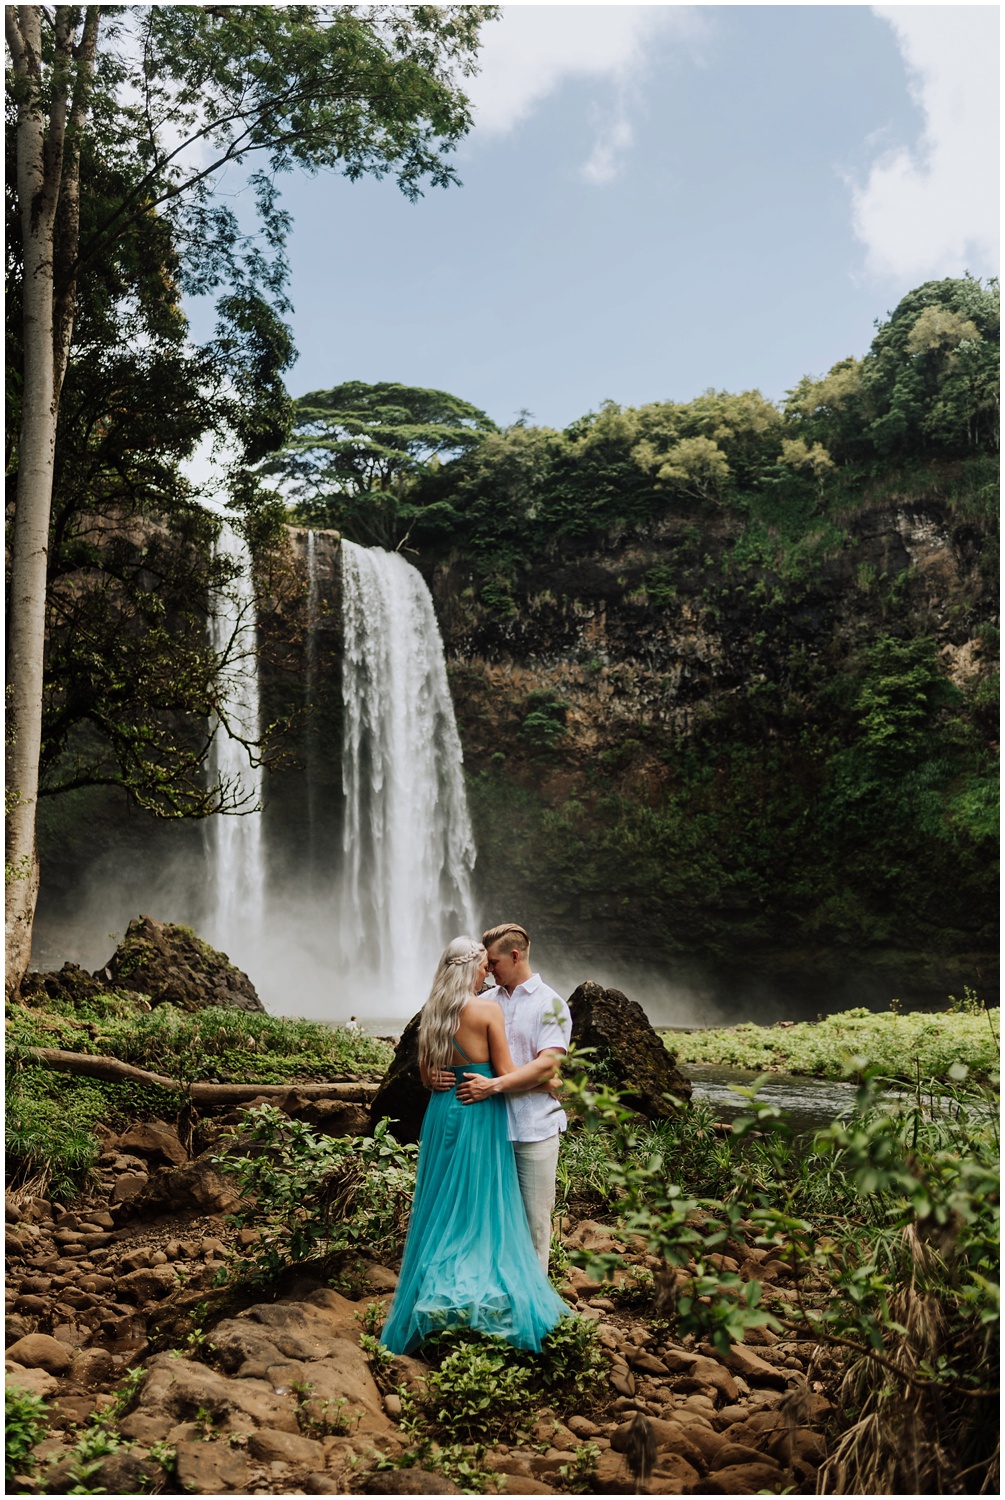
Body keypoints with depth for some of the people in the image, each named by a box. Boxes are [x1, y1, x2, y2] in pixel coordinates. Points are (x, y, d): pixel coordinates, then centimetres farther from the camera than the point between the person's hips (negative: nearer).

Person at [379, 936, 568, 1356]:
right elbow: (506, 1075, -11)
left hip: (441, 1114, 6)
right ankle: (487, 1299, 8)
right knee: (484, 1207, 3)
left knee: (442, 1206, 13)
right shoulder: (487, 1008, -13)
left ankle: (434, 1297, 17)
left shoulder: (432, 1011, 5)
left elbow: (426, 1077, 12)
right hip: (480, 1116, -5)